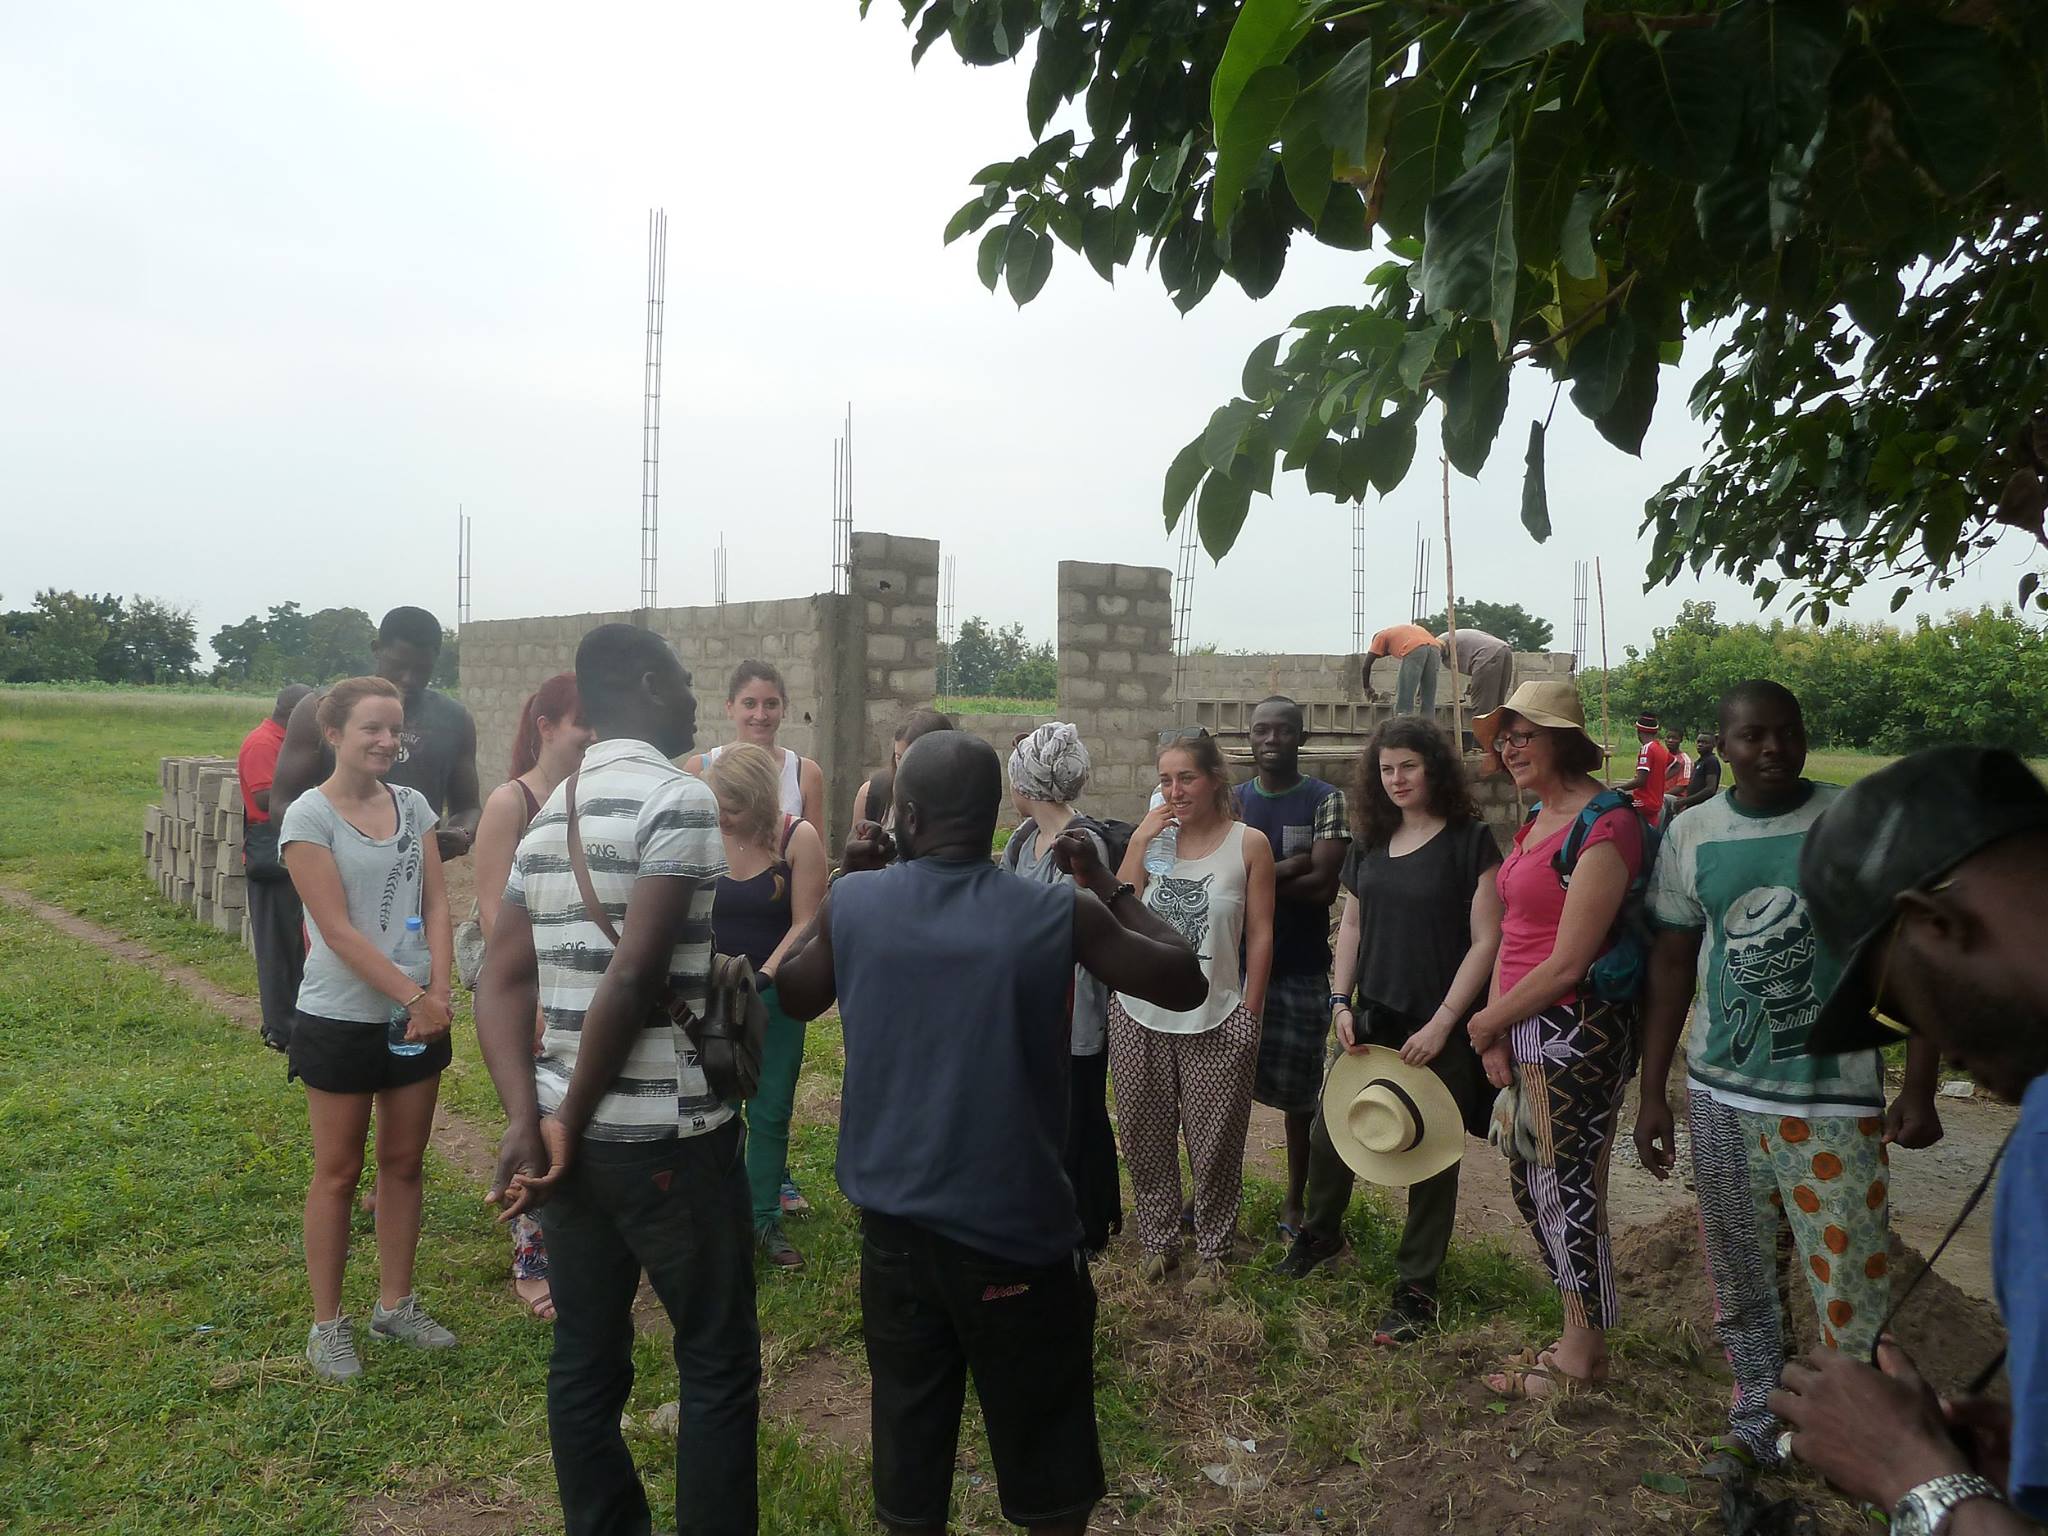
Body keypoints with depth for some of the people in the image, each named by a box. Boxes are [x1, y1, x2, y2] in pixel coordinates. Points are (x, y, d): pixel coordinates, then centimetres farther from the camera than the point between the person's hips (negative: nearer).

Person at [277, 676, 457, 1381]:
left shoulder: (412, 806, 4)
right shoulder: (309, 816, -11)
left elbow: (435, 906, 2)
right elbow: (337, 929, -16)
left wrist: (438, 991, -11)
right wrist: (412, 995, -19)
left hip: (417, 1016, 5)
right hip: (341, 1018, -5)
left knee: (404, 1164, 14)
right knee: (338, 1172, 7)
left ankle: (395, 1303, 29)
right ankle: (327, 1324, 21)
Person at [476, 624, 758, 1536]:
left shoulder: (550, 811, 11)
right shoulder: (681, 800, -14)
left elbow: (502, 978, 5)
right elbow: (635, 975, -23)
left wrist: (528, 1119, -4)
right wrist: (574, 1120, -13)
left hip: (573, 1136, 8)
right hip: (670, 1136, -8)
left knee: (585, 1362, 16)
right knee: (718, 1362, 7)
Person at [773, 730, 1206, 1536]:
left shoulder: (852, 903, -7)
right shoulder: (1060, 914, -13)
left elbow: (792, 998, 12)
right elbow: (1186, 984, -1)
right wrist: (1107, 884, 5)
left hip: (894, 1226, 3)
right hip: (1016, 1231, -2)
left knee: (908, 1433, 19)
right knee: (1045, 1451, 15)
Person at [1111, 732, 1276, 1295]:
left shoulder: (1249, 843, -3)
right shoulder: (1154, 835, 5)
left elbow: (1260, 935, -1)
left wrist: (1249, 1013, -3)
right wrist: (1139, 842, -11)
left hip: (1215, 1018, -3)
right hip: (1139, 1014, 3)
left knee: (1214, 1143, 5)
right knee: (1146, 1137, 11)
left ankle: (1211, 1252, 22)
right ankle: (1158, 1240, 28)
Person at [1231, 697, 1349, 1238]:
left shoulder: (1325, 800, -3)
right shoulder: (1232, 800, 5)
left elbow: (1323, 886, -14)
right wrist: (1292, 865, -16)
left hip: (1302, 968, -2)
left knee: (1299, 1091, 8)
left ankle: (1295, 1201, 25)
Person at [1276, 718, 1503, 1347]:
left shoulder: (1469, 841, -10)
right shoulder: (1370, 842, 6)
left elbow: (1486, 941, -12)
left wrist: (1442, 1023, -15)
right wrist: (1341, 1002, 4)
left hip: (1441, 1030, -5)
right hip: (1373, 1022, 5)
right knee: (1327, 1134, 12)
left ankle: (1417, 1288, 21)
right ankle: (1322, 1232, 38)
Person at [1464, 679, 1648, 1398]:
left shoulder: (1605, 827, -18)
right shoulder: (1537, 818, 11)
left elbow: (1566, 965, -19)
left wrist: (1490, 1020, -7)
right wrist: (1496, 1027, 2)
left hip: (1576, 1029, -9)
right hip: (1526, 1031, 9)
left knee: (1567, 1187, 3)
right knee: (1529, 1178, 16)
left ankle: (1581, 1354, 21)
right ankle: (1582, 1332, 33)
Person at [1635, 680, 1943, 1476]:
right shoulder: (1690, 836, 1)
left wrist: (1919, 1087, -7)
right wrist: (1652, 1092, 7)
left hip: (1833, 1096, -3)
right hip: (1719, 1092, 3)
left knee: (1852, 1286, -1)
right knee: (1739, 1279, 14)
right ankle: (1756, 1424, 32)